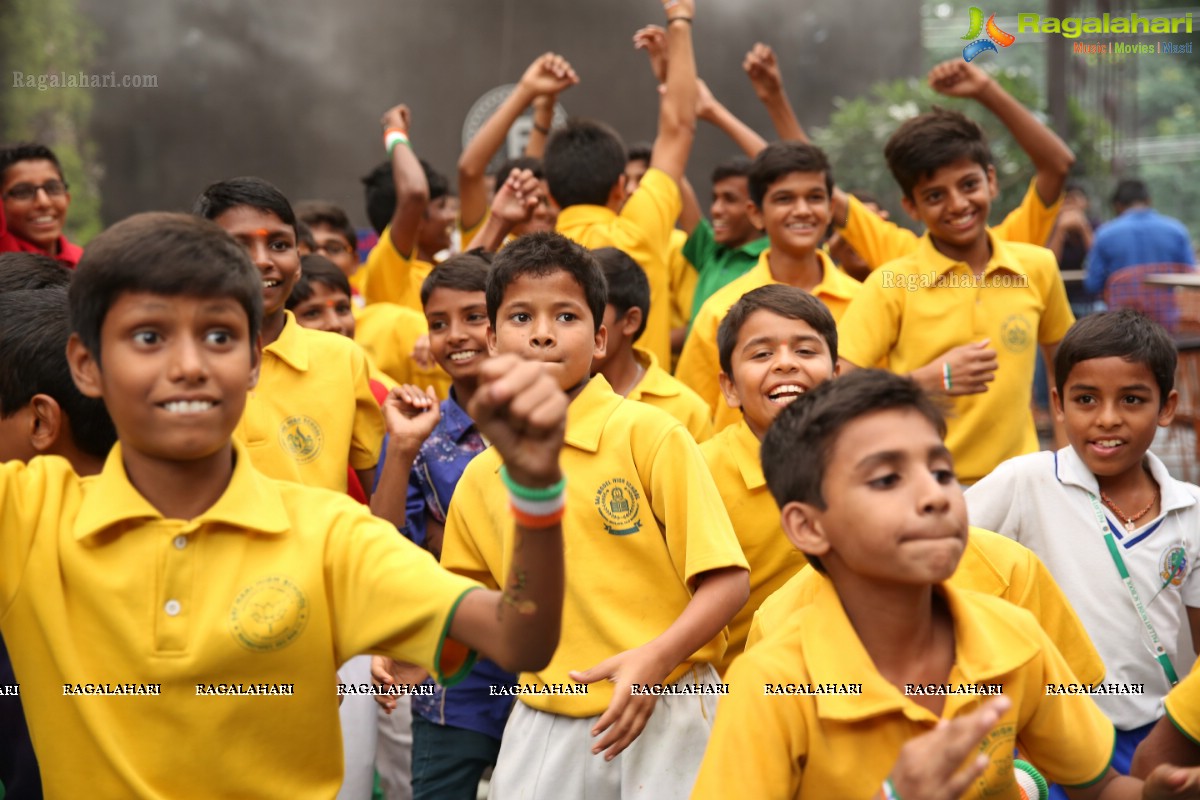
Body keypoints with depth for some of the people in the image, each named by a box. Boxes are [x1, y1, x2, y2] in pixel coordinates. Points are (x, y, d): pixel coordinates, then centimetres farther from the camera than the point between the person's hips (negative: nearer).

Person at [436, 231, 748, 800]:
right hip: (543, 726, 4)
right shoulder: (479, 480, 5)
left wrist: (655, 658, -23)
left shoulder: (648, 434, -8)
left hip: (664, 715, -3)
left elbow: (726, 580, -10)